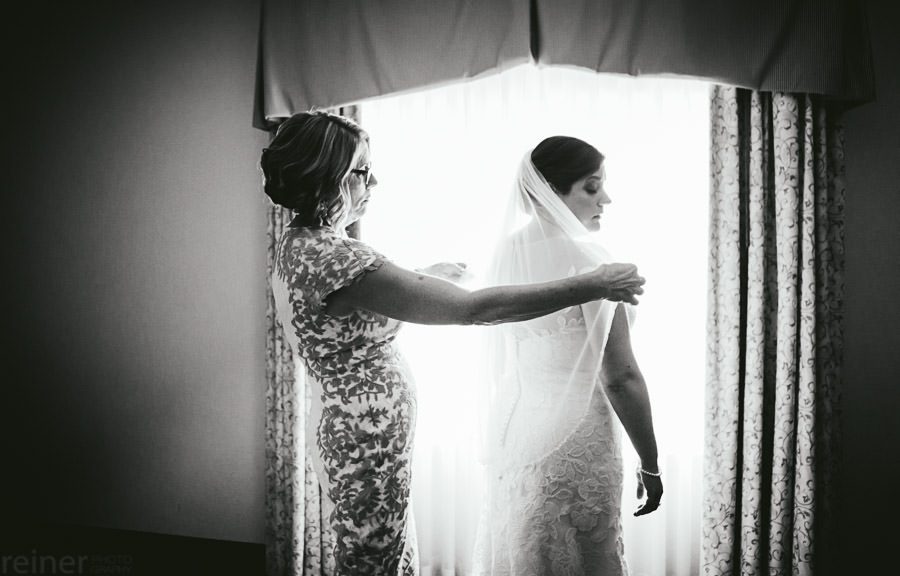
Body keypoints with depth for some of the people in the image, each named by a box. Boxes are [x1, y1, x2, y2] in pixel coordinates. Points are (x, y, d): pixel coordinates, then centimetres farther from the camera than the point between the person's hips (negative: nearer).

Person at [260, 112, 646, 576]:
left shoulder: (298, 242, 3)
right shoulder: (332, 257, -29)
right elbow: (474, 309, -30)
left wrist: (428, 277, 25)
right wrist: (592, 286, -22)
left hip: (347, 429, 10)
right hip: (367, 444, -10)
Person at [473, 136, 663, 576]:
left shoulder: (508, 252, 4)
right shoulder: (587, 258, -17)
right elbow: (620, 377, -17)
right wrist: (650, 464, -8)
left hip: (512, 436, 7)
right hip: (574, 440, -7)